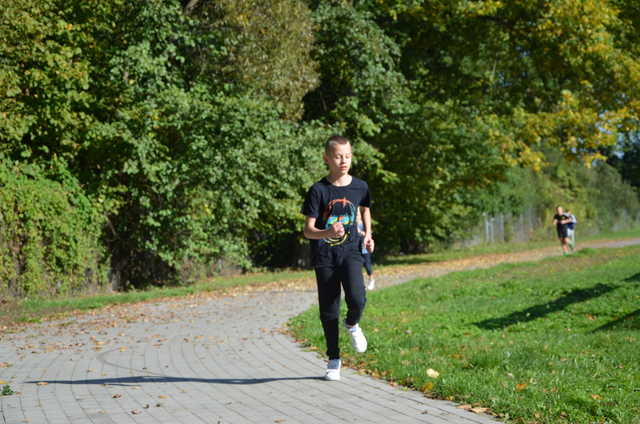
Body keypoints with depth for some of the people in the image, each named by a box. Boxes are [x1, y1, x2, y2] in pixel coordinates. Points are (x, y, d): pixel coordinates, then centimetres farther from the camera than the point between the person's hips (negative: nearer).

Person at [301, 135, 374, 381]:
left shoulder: (359, 187, 1)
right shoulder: (318, 191, -8)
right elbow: (308, 230, -11)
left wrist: (367, 234, 13)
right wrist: (328, 233, -31)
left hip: (350, 251, 1)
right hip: (324, 254, -1)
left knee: (357, 300, -21)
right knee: (329, 310, 4)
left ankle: (352, 325, 14)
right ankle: (334, 360, 20)